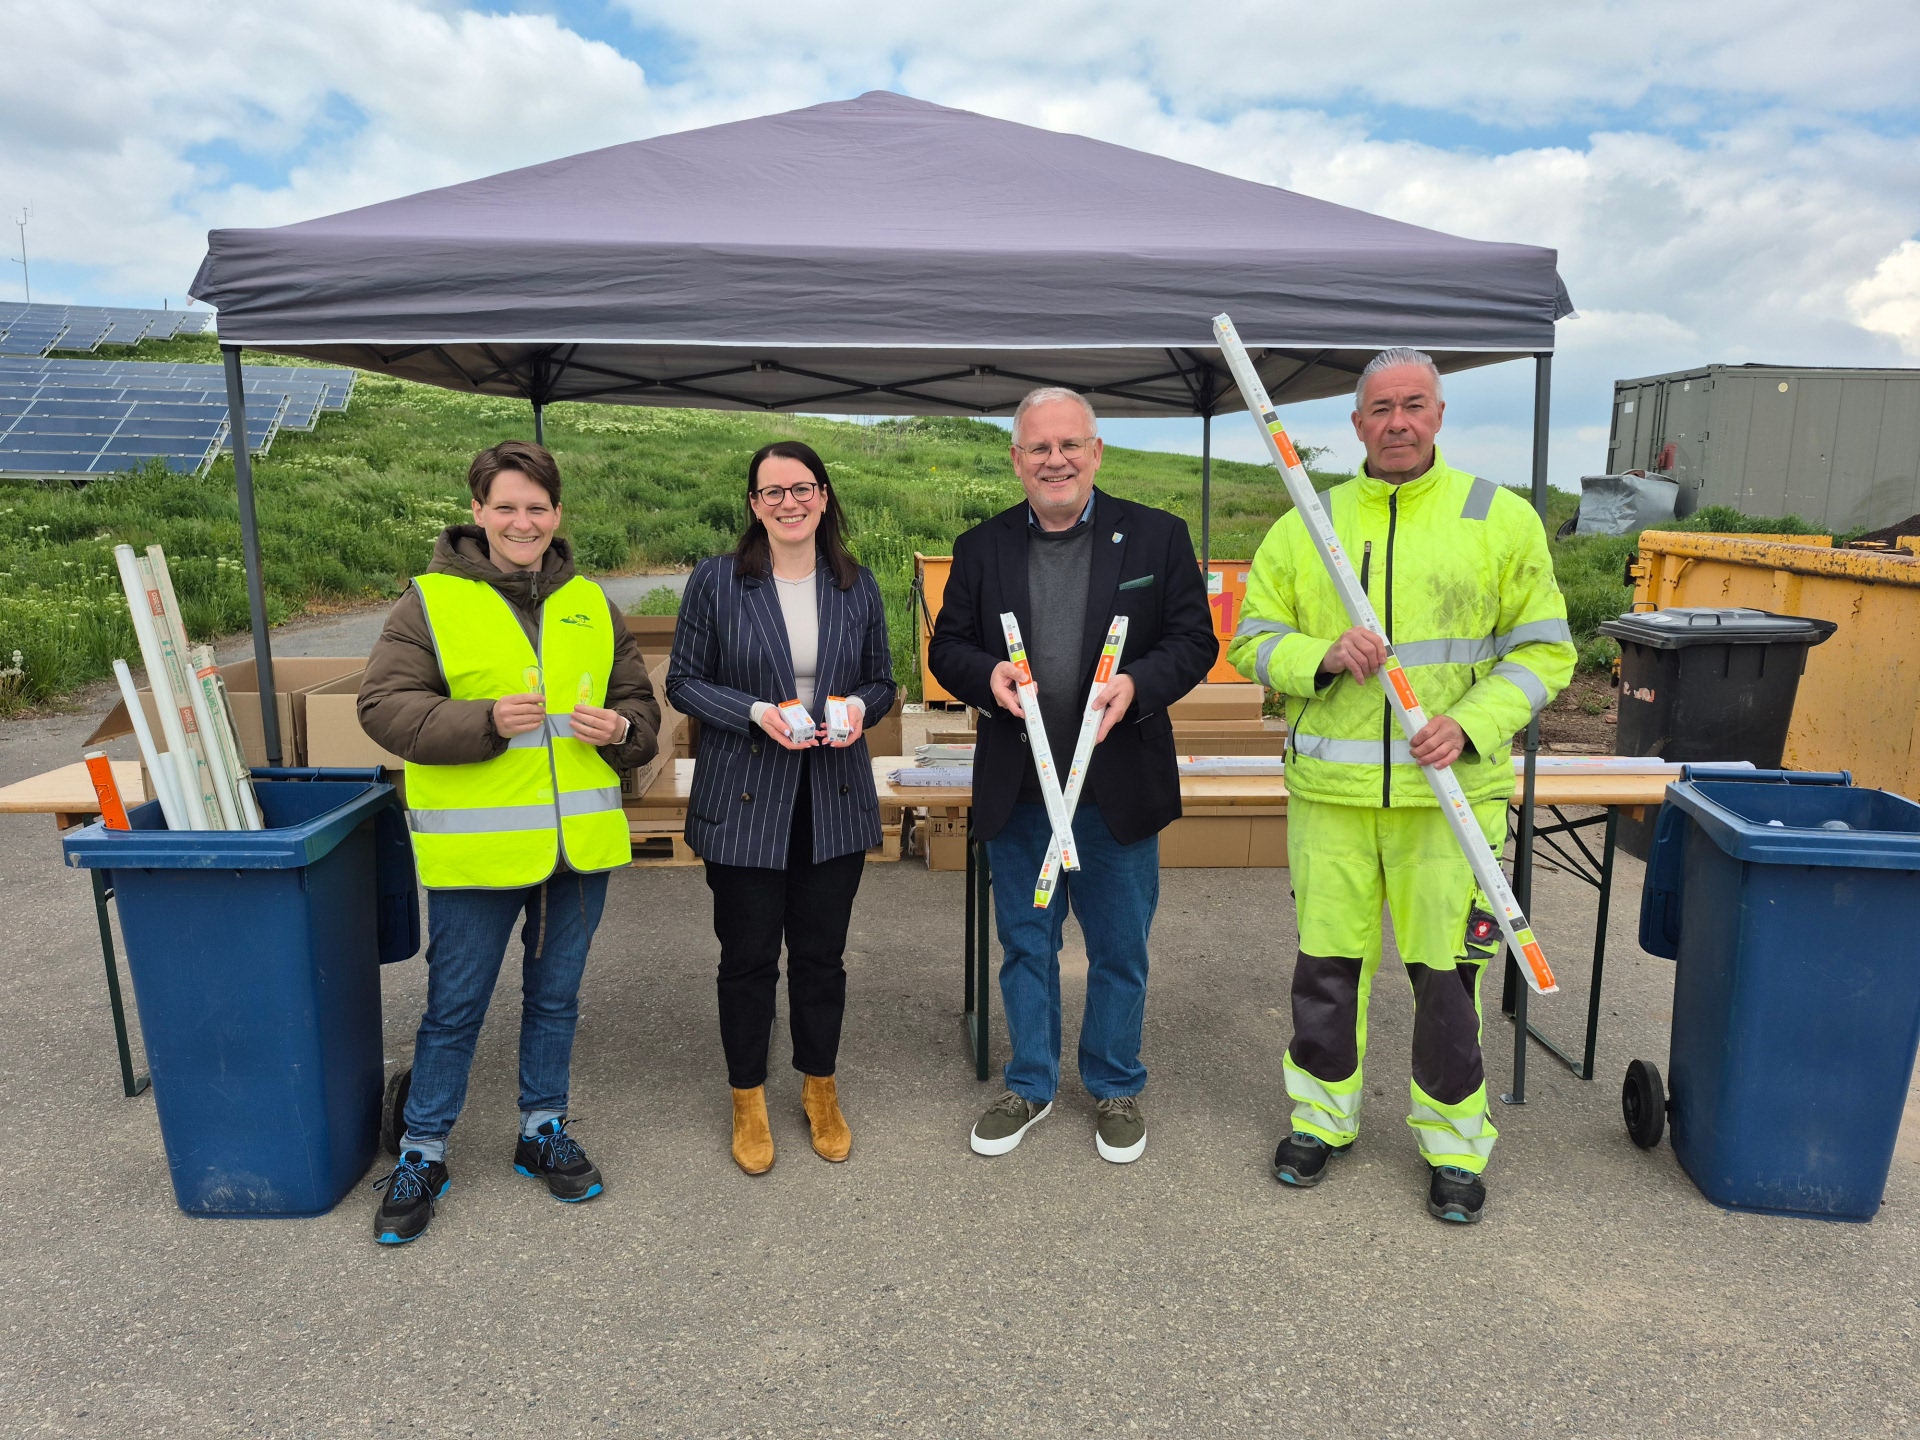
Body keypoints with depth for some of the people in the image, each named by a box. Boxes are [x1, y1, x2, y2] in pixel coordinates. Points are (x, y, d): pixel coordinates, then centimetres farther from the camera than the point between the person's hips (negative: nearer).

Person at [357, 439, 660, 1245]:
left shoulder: (591, 605, 9)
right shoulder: (431, 602, -5)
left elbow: (640, 703, 14)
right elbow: (384, 707, -11)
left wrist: (621, 729, -9)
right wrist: (486, 722, -24)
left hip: (579, 842, 4)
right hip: (474, 845, -4)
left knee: (556, 996, 17)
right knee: (454, 1006, 8)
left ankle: (543, 1131, 36)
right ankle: (422, 1155, 27)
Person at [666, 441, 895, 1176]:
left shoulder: (857, 585, 5)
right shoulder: (716, 580, -4)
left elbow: (882, 680, 12)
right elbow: (683, 681, -2)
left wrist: (860, 707, -11)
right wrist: (757, 713, -18)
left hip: (834, 800, 3)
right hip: (744, 799, -2)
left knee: (822, 952, 13)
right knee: (748, 956, 8)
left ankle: (820, 1089, 34)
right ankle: (748, 1101, 29)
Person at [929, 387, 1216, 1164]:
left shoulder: (1157, 536, -1)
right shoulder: (981, 547, 5)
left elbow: (1195, 639, -1)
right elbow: (946, 646, 7)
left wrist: (1138, 683, -20)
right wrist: (986, 674, -15)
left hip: (1119, 785, -1)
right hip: (1016, 787, 2)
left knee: (1119, 950, 12)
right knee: (1025, 946, 15)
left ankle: (1114, 1087, 34)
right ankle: (1030, 1084, 34)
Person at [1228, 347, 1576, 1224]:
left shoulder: (1502, 519, 2)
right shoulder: (1305, 527, 6)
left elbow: (1542, 649, 3)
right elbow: (1253, 640, 6)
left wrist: (1472, 724, -13)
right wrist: (1323, 657, -14)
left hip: (1452, 791, -1)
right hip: (1331, 790, 2)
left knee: (1447, 971, 5)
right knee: (1326, 962, 11)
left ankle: (1455, 1145, 26)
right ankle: (1321, 1118, 31)